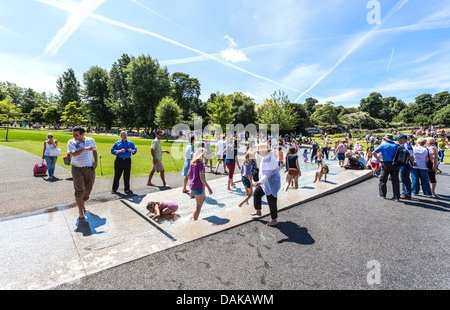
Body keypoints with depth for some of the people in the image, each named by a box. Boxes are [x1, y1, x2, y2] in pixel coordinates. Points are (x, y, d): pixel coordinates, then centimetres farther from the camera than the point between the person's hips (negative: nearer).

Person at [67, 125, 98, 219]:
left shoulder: (91, 140, 4)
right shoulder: (71, 142, -6)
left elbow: (94, 150, 19)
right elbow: (73, 153, -22)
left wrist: (95, 161, 6)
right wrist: (85, 148, -35)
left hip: (90, 169, 3)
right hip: (77, 169, -3)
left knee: (88, 189, 12)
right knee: (79, 190, -6)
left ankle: (82, 204, 37)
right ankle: (80, 211, 4)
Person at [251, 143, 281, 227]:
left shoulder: (271, 159, -27)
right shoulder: (265, 157, 4)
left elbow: (268, 173, -32)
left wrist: (260, 182, -39)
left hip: (271, 184, -10)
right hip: (265, 182, 10)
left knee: (272, 202, 1)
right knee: (256, 193, 19)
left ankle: (274, 220, 17)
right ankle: (258, 211, 36)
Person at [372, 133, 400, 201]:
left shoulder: (383, 145, -1)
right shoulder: (396, 145, 8)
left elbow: (373, 153, -9)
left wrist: (379, 160, -4)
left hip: (386, 164, -3)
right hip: (395, 164, 3)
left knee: (383, 179, 9)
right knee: (395, 180, 7)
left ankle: (382, 194, 14)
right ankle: (396, 197, 10)